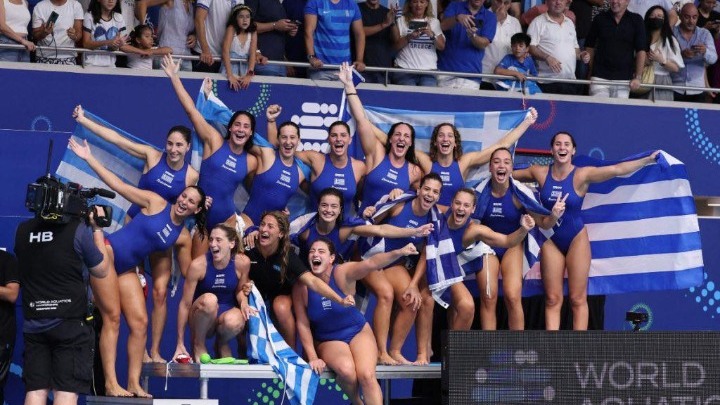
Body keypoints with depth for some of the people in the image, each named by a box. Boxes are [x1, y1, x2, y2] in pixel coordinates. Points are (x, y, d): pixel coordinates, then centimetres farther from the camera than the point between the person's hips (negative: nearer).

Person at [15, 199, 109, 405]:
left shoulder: (22, 231, 4)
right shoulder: (78, 230, -9)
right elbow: (102, 271, 4)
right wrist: (96, 228, 12)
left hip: (33, 325, 4)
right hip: (70, 324, -4)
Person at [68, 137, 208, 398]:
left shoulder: (183, 237, 5)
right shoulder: (155, 203, -8)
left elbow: (189, 272, 14)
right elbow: (118, 185, -8)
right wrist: (89, 158, -12)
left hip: (127, 270, 6)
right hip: (107, 253, -6)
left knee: (140, 323, -4)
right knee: (112, 318, -10)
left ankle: (134, 383, 1)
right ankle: (110, 384, -12)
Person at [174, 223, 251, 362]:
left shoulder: (242, 262, -11)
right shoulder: (198, 265, -17)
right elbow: (185, 304, -13)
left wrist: (243, 302, -17)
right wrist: (180, 344, -13)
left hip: (226, 313, 1)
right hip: (201, 316, -1)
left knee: (234, 321, -36)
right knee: (209, 299, -36)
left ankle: (221, 344, 1)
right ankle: (198, 345, -11)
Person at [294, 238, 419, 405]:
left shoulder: (342, 273, -18)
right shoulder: (302, 286, -13)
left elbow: (370, 264, -36)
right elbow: (302, 324, -8)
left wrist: (398, 253, -53)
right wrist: (313, 357, -12)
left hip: (358, 331, 0)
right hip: (328, 340, 0)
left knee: (367, 375, -25)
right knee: (346, 370, -29)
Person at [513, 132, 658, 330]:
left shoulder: (582, 175, -13)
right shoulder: (540, 173, -4)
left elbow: (617, 169, -17)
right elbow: (509, 174, 10)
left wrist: (648, 160, -21)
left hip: (576, 239, -2)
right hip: (551, 240, 2)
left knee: (578, 299, 0)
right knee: (552, 300, 2)